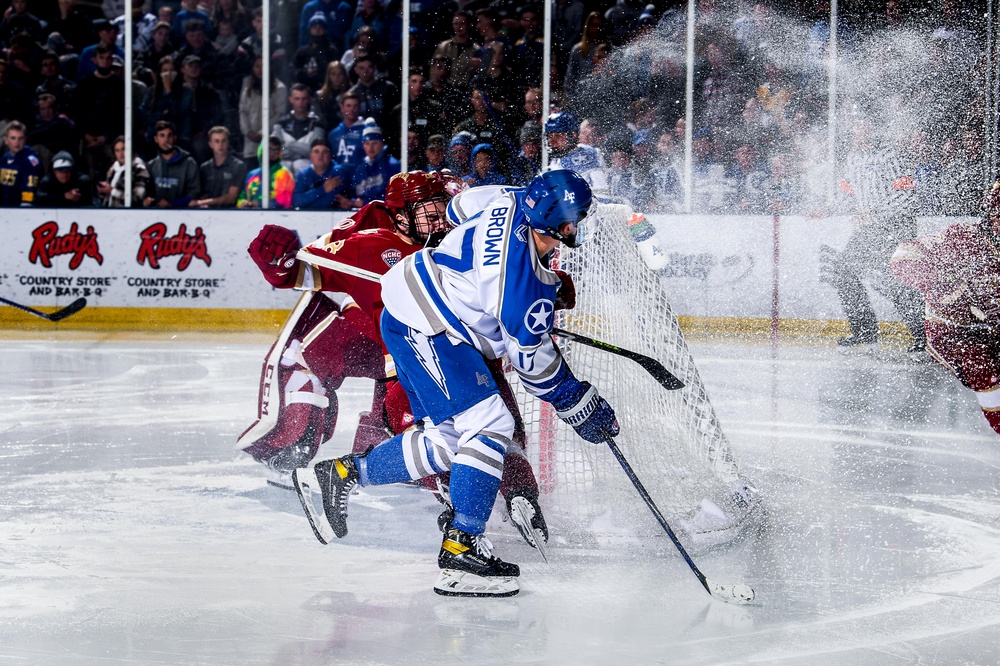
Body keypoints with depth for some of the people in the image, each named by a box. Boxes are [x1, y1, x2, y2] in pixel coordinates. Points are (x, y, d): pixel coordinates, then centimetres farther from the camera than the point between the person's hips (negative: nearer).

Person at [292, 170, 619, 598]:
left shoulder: (515, 205, -1)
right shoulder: (524, 274, -27)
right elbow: (530, 358, -18)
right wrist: (580, 405, -7)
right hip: (423, 326, -11)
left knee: (449, 440, 13)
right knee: (490, 426, -15)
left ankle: (337, 475, 21)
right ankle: (460, 555, -15)